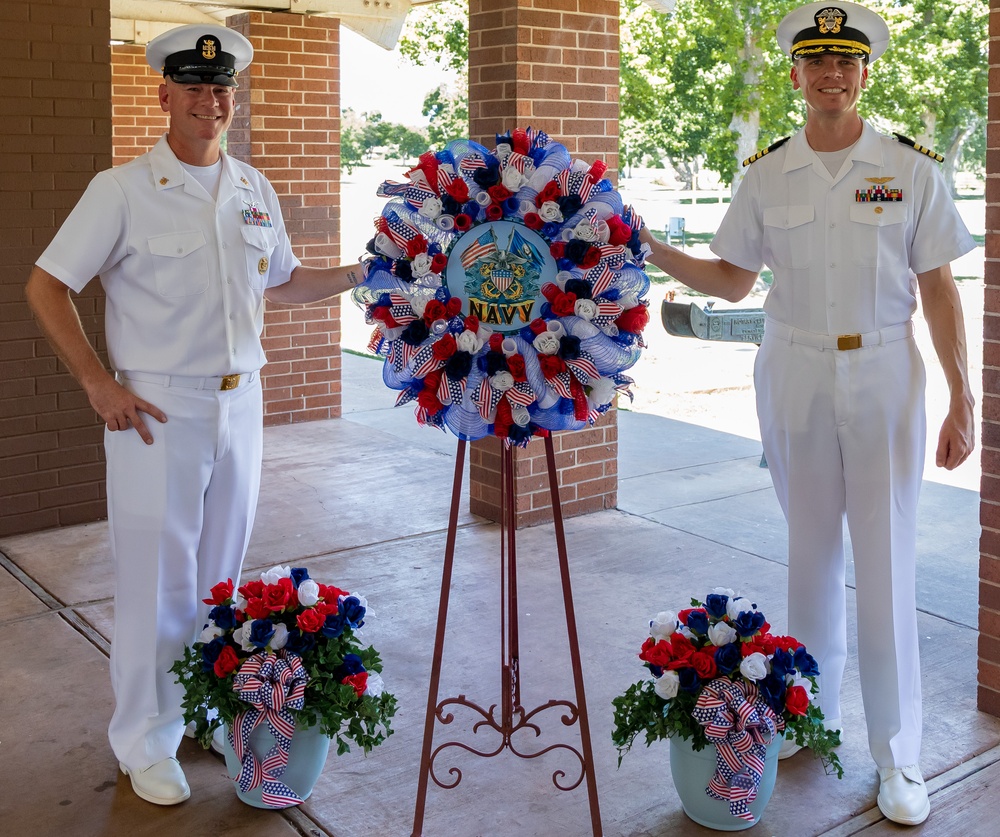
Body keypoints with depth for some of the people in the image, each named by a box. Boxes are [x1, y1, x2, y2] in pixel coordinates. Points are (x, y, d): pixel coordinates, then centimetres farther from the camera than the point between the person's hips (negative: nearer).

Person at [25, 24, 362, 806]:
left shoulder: (254, 190, 9)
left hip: (239, 404, 5)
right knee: (158, 584, 1)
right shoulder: (123, 190, -7)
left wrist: (362, 274, 7)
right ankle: (147, 742, 18)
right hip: (157, 410, -5)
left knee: (220, 577, 15)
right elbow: (46, 286, -5)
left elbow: (283, 281, 21)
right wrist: (99, 383, -12)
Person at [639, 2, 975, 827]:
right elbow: (733, 280, 10)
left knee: (887, 562, -1)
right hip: (794, 377, 2)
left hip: (884, 378, -2)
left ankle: (898, 757, 11)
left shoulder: (910, 167, -2)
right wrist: (650, 250, -4)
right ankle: (812, 712, 29)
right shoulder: (766, 173, 4)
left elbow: (939, 291, -1)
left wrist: (962, 400, -5)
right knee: (810, 551, 13)